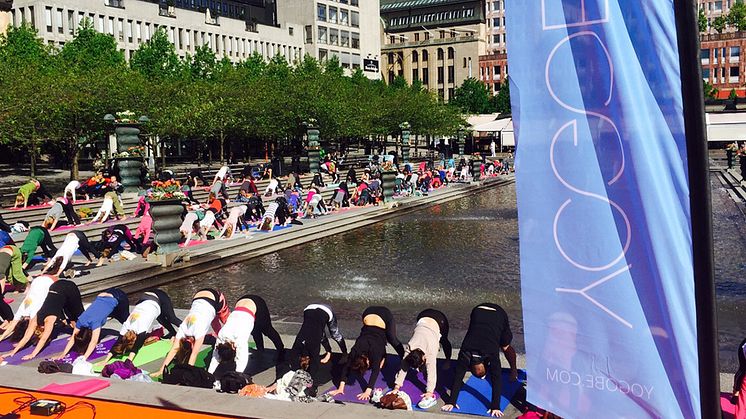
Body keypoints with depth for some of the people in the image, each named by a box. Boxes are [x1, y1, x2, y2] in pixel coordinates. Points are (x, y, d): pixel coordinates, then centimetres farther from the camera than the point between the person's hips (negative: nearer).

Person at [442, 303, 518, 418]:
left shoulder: (491, 354, -33)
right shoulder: (465, 353, -26)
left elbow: (497, 379, -33)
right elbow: (458, 377, -24)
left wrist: (495, 407, -36)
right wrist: (451, 401, -27)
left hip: (498, 314, -2)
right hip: (478, 312, 2)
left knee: (505, 347, 12)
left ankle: (514, 370, 35)